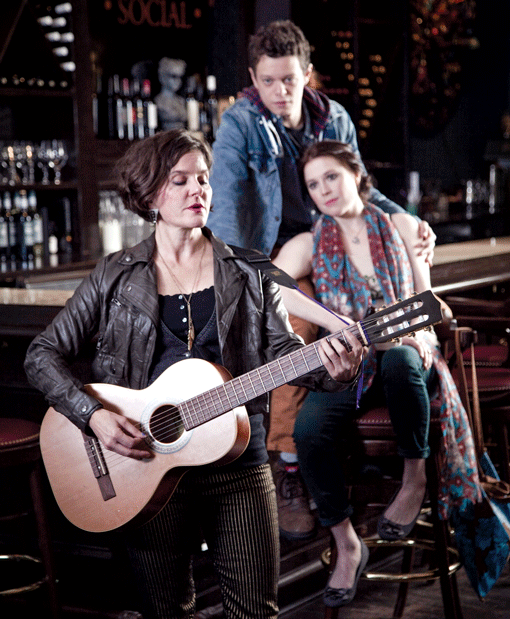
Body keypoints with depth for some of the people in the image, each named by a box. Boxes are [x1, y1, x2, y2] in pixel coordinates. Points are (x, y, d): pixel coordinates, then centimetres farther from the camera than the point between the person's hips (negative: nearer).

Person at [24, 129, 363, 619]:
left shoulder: (247, 272, 7)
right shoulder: (117, 277, 2)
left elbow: (282, 349, 0)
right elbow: (44, 354, 1)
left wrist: (331, 371, -21)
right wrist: (93, 415, -14)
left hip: (236, 456, 1)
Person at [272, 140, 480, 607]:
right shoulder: (309, 244, 7)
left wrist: (420, 333, -16)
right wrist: (336, 324, -26)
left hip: (403, 354, 0)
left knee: (402, 361, -39)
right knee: (309, 429, -30)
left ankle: (415, 478, -15)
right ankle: (347, 546, -13)